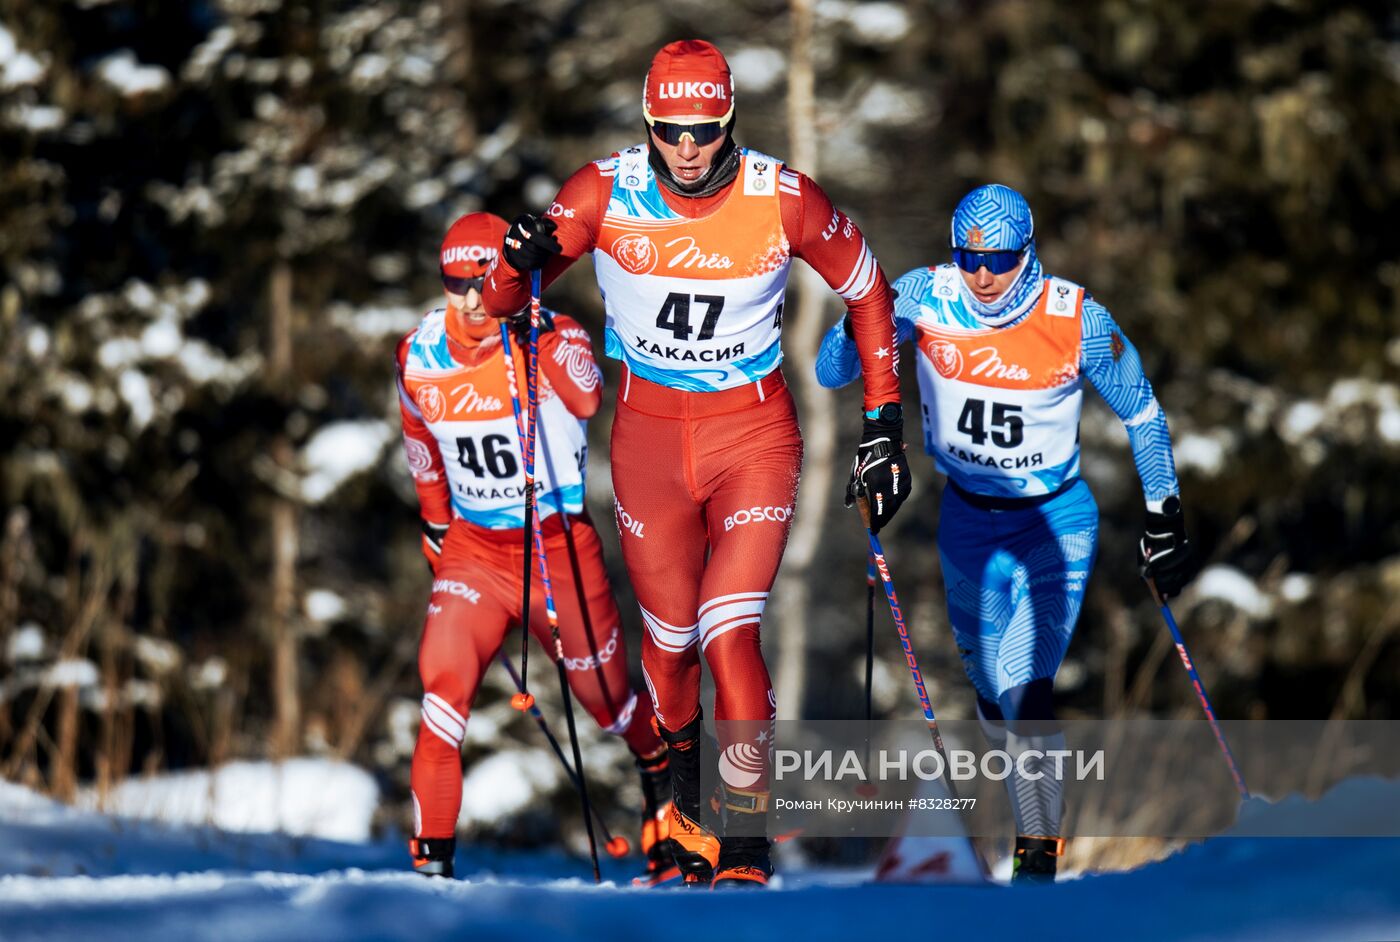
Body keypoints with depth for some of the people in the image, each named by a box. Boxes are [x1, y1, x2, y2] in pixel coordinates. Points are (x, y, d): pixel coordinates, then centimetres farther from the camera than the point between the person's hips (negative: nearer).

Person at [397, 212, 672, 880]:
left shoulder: (552, 337, -14)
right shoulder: (419, 357, -2)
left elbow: (585, 399, -36)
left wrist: (539, 332, -45)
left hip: (559, 544, -2)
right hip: (474, 549, 2)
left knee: (605, 694, 11)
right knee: (443, 686, -19)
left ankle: (662, 773, 45)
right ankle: (431, 856, -14)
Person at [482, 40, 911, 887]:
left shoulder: (783, 200, -15)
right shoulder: (605, 193, -13)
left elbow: (867, 291, 1)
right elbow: (501, 301, -8)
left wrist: (884, 425, 0)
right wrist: (522, 264, -33)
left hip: (754, 434, -2)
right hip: (649, 434, 2)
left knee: (730, 635, -14)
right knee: (669, 634, 10)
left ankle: (746, 848, -5)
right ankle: (686, 804, 36)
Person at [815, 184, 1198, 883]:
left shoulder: (1076, 320, -17)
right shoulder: (925, 297, -14)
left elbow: (1141, 413, -2)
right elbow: (831, 372, -13)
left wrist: (1165, 517, 1)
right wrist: (863, 325, -34)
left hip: (1055, 524, -3)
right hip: (966, 518, 3)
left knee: (1025, 691, -17)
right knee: (988, 685, 12)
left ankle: (1039, 852, -6)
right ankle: (1031, 816, 35)